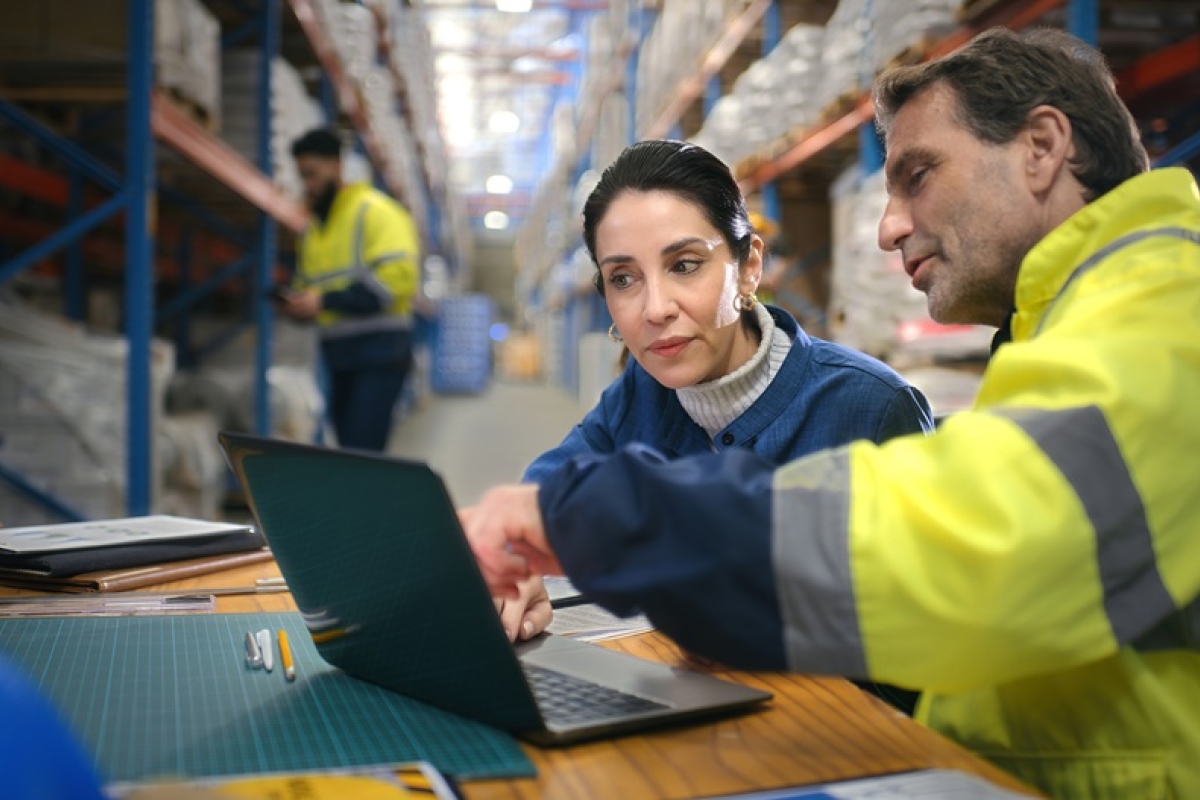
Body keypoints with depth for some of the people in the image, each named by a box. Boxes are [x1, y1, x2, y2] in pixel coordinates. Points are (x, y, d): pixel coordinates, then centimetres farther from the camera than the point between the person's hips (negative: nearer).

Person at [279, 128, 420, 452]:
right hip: (339, 355, 8)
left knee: (361, 453, -16)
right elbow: (307, 282, 27)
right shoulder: (314, 225, 19)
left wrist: (325, 301, -20)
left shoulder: (375, 211, -7)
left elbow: (396, 280, -18)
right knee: (349, 448, 11)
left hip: (380, 353, -8)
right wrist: (296, 301, 1)